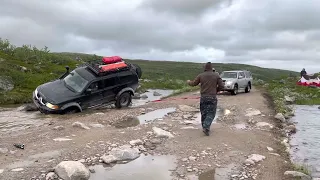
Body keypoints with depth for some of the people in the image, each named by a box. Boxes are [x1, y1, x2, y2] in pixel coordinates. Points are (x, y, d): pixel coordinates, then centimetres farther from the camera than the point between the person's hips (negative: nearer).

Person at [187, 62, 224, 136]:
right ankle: (206, 127, -14)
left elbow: (193, 83, 11)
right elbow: (221, 86, -2)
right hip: (212, 97, -2)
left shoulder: (201, 75, 2)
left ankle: (204, 127, 22)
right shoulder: (216, 75, 0)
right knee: (211, 113, 2)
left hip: (203, 97, 2)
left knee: (204, 113, 14)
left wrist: (188, 82, 33)